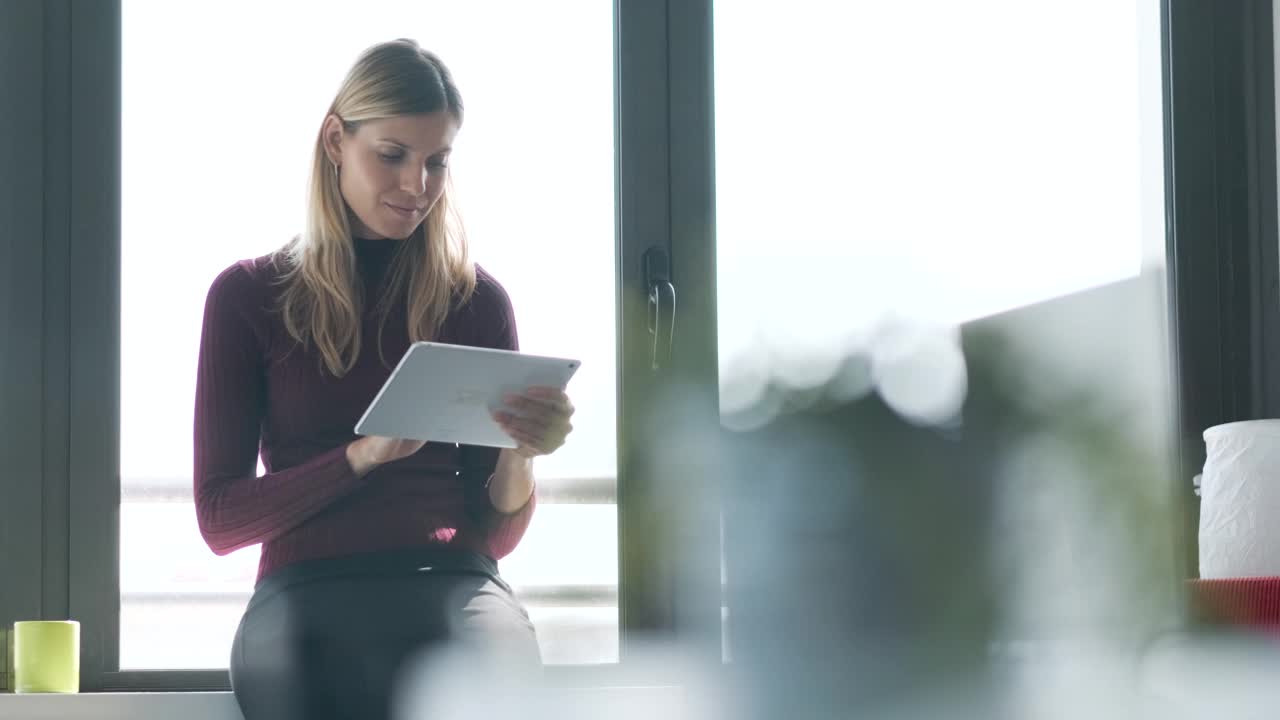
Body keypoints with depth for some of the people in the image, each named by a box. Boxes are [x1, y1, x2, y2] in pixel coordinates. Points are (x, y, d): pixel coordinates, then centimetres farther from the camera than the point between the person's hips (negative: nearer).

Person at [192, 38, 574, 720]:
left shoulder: (477, 299, 15)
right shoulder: (247, 296, 11)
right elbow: (220, 518, 5)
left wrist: (520, 453, -7)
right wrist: (363, 455, -10)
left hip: (455, 585, 1)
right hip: (308, 593, -1)